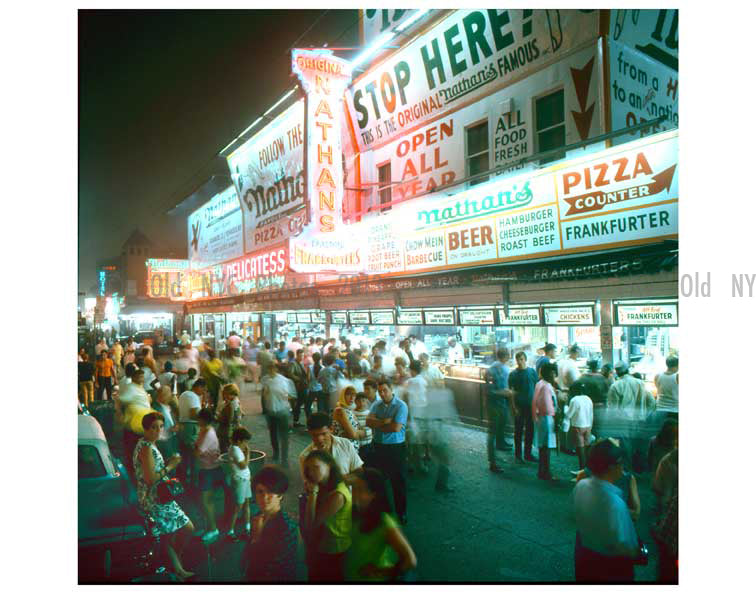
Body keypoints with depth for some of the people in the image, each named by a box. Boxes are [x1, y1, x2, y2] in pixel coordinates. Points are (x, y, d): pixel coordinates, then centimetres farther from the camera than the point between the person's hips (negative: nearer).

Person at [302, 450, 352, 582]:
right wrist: (311, 493, -10)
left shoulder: (338, 495, -29)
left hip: (335, 555, -8)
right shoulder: (326, 487, 0)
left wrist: (312, 494, -25)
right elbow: (309, 523, 1)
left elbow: (312, 524, -23)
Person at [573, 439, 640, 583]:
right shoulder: (615, 503, -35)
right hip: (609, 563, -5)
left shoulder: (581, 486, -14)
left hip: (584, 554, 6)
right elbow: (622, 544, -27)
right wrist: (637, 553, -6)